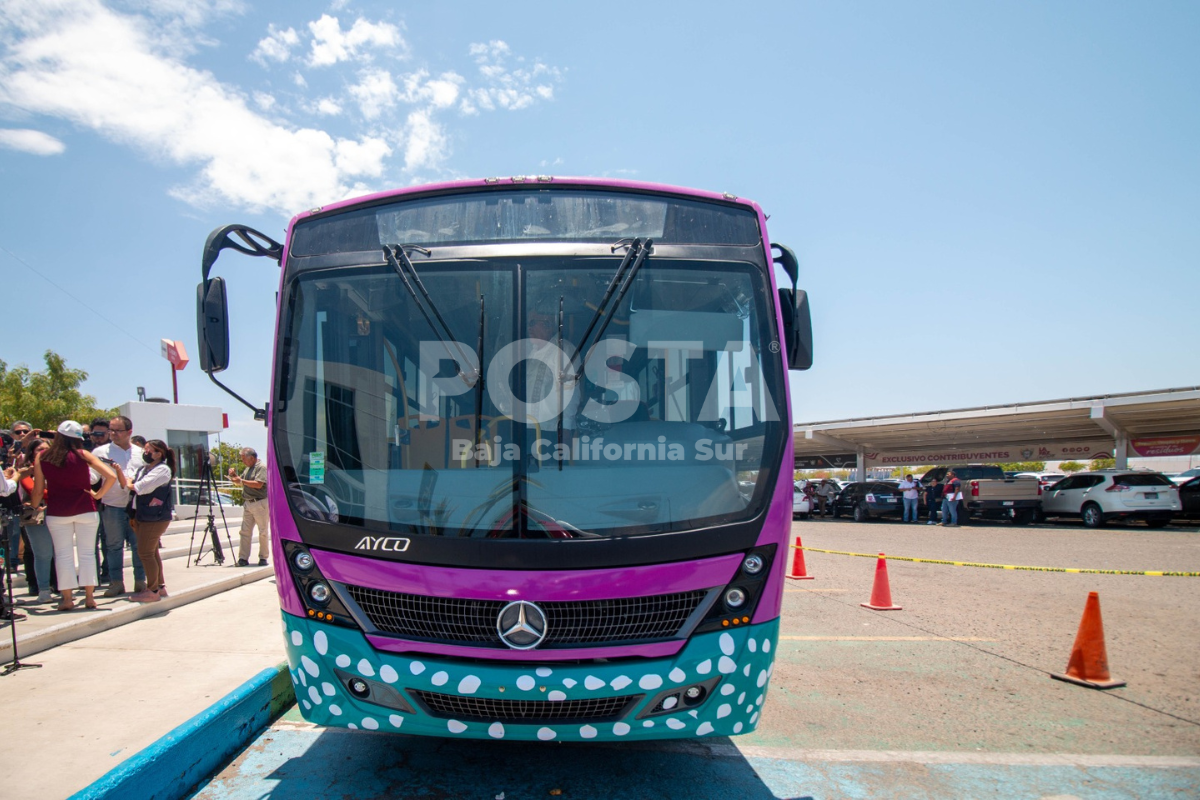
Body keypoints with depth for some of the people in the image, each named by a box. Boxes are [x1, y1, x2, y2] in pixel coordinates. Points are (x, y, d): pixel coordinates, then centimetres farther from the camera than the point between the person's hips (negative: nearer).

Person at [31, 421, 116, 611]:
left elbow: (38, 490, 1)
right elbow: (111, 476, -13)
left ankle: (67, 598, 8)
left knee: (63, 554, 7)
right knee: (87, 553, 6)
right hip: (85, 509, -1)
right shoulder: (82, 455, -5)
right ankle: (89, 596, 7)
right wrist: (98, 494, -1)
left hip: (57, 512, 1)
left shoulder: (41, 458, -1)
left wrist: (33, 507, 17)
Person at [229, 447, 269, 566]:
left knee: (263, 532, 0)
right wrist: (234, 475, 6)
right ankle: (243, 558, 4)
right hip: (247, 503, 8)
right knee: (245, 532, 3)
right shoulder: (248, 469, 19)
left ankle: (263, 558, 6)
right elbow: (239, 483, 24)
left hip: (259, 503, -8)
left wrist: (242, 481, -17)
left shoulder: (262, 467, -9)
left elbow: (258, 484, -21)